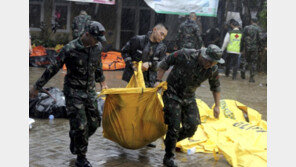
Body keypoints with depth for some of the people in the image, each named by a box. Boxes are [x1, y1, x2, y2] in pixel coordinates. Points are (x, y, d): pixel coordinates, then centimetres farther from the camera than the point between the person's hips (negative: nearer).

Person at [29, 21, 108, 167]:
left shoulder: (97, 47, 0)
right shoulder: (70, 49, -18)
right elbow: (53, 69, -11)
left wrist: (102, 82, 33)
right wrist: (37, 87, -6)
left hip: (90, 92, 6)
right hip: (74, 93, -6)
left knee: (94, 123, 7)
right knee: (80, 126, -8)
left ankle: (75, 142, 33)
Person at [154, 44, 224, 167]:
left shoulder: (213, 70, -10)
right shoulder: (185, 55, -24)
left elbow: (215, 87, 8)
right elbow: (166, 62, -11)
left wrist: (217, 106, 7)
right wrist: (158, 81, -12)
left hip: (188, 98, 5)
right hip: (172, 94, -5)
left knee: (191, 127, -2)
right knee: (174, 127, -9)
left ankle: (171, 141, 27)